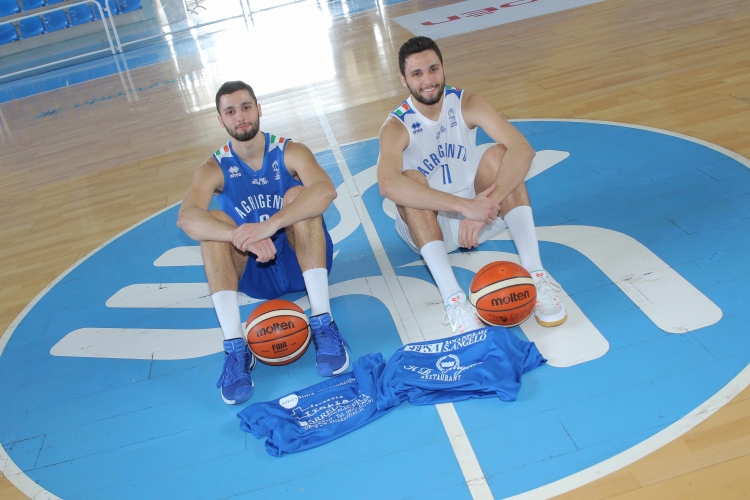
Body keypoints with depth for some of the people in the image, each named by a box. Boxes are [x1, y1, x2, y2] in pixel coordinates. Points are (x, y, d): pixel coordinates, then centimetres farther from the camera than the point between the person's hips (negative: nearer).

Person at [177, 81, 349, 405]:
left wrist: (269, 225, -44)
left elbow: (326, 190, -31)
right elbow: (186, 218, -26)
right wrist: (244, 238, -44)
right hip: (255, 275, 2)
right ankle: (235, 349, -32)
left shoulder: (290, 152, -9)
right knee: (214, 224, -23)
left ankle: (323, 323, -32)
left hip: (305, 263, -1)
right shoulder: (214, 169, -6)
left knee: (298, 194, -26)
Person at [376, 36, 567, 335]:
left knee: (499, 154, -24)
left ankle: (536, 276, -31)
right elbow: (387, 185, -42)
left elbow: (523, 150, -26)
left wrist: (485, 207, -41)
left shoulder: (467, 104, -12)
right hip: (429, 226, -2)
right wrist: (465, 204, -49)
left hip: (479, 213, 2)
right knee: (410, 180, -32)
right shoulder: (397, 126, -19)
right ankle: (453, 300, -42)